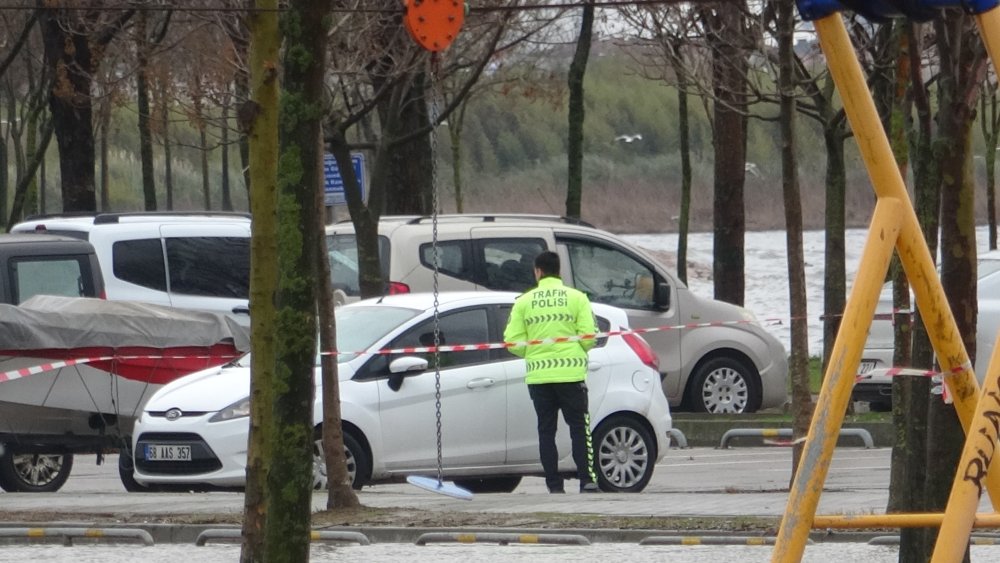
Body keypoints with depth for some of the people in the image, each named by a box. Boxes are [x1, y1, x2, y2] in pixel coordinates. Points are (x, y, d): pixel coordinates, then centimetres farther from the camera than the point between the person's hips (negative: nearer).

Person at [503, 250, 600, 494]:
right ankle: (587, 481, -5)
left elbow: (513, 341, -1)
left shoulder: (524, 302, 3)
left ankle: (555, 485, 4)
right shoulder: (576, 298, 0)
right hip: (571, 372, -1)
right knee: (579, 428, 3)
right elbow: (589, 337, -5)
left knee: (546, 430, 7)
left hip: (538, 375, 1)